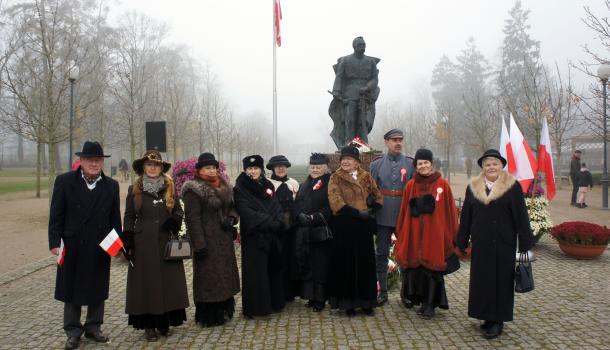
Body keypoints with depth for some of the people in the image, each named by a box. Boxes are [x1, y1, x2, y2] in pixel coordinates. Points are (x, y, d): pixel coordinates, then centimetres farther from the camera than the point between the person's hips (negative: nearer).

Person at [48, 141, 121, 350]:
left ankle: (93, 327, 28)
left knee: (97, 289, 12)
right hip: (72, 247, -2)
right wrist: (55, 243, -10)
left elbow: (115, 218, 6)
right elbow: (56, 215, -3)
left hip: (100, 248, 2)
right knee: (71, 290, 9)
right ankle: (73, 331, 22)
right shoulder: (64, 181, -1)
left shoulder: (111, 186, 5)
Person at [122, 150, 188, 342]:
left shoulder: (169, 187, 7)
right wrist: (128, 243, -3)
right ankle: (149, 325, 10)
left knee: (168, 281, 4)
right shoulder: (134, 189, 4)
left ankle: (164, 322, 16)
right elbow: (129, 218, 5)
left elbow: (179, 212, 12)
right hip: (143, 244, -1)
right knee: (146, 282, 1)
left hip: (166, 243, 2)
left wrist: (173, 222, -10)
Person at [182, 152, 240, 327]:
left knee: (225, 274, 15)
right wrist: (199, 245, -21)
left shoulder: (224, 186, 11)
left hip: (224, 239, 8)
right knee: (208, 277, -1)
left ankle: (224, 310, 29)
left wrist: (231, 218, -5)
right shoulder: (194, 190, -12)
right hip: (207, 239, -8)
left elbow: (232, 206, 19)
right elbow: (192, 218, -16)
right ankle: (208, 316, 11)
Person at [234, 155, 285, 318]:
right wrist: (270, 223, -18)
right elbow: (248, 213, -13)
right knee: (256, 271, -2)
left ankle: (274, 302, 21)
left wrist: (278, 222, -13)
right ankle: (255, 307, 7)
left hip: (273, 236, 5)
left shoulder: (268, 185, 13)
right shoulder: (240, 189, -3)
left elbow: (277, 207, 6)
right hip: (254, 236, -5)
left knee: (274, 268, 9)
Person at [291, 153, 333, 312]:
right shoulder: (305, 185, 18)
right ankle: (310, 296, 15)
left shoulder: (330, 184, -1)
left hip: (321, 233, -5)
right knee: (305, 264, 4)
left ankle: (320, 298, 8)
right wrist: (300, 216, -10)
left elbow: (330, 208, -10)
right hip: (303, 232, 5)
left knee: (320, 265, -2)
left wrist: (314, 218, -20)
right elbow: (296, 205, 10)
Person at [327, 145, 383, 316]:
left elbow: (378, 197, 13)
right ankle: (348, 302, 13)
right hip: (344, 226, -3)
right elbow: (335, 201, -12)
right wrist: (358, 213, -19)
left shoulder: (366, 177, 10)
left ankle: (366, 302, 19)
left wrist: (371, 210, -7)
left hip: (364, 225, 3)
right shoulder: (335, 178, 0)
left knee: (365, 263, 7)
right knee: (346, 263, 2)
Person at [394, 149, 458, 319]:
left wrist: (452, 234, 0)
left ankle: (430, 304, 12)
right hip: (414, 233, 3)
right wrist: (400, 234, 8)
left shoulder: (442, 184, -1)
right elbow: (404, 212, 9)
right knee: (416, 266, 5)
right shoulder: (411, 185, 6)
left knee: (432, 267, 1)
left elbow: (450, 211, 1)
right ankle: (424, 301, 21)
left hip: (435, 233, -2)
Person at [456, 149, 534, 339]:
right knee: (481, 279, 7)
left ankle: (498, 320, 13)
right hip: (480, 243, 3)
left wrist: (525, 244, -6)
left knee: (501, 279, 3)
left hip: (503, 244, -3)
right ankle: (487, 316, 21)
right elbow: (466, 216, 10)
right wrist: (462, 242, 9)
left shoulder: (512, 187, -2)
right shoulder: (473, 187, 8)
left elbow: (521, 216, -4)